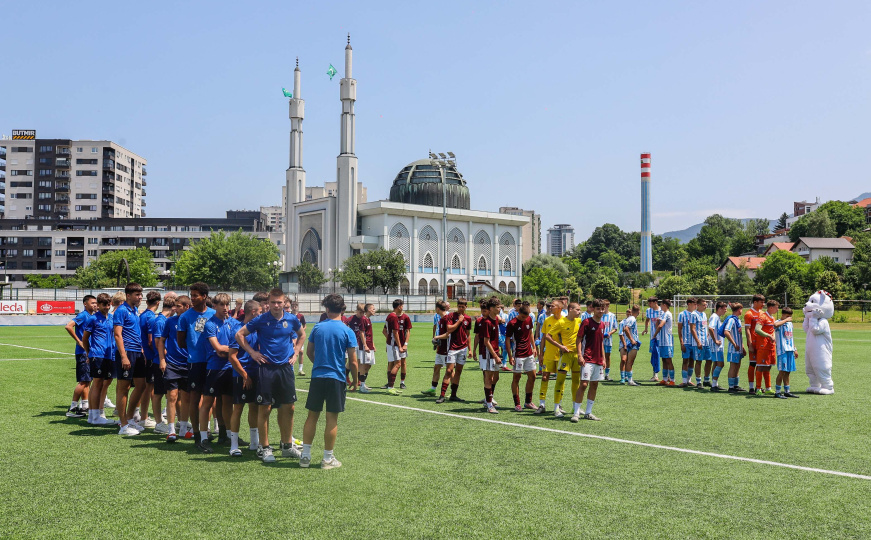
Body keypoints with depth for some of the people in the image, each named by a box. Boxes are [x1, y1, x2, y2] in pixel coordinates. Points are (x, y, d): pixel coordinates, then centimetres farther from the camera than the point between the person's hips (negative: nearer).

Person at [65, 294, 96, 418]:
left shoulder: (92, 317, 13)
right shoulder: (82, 315, -11)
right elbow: (68, 326, -24)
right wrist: (79, 342, -19)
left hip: (90, 352, 8)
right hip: (83, 352, -8)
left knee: (87, 381, 11)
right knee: (83, 381, -7)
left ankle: (85, 406, 17)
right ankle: (72, 408, -1)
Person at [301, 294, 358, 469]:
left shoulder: (317, 328, 3)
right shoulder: (347, 331, -6)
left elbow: (309, 352, 13)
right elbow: (353, 361, -7)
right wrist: (355, 381, 7)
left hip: (317, 377, 3)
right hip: (337, 379, -3)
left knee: (312, 415, 11)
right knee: (332, 418, 3)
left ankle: (305, 455, 14)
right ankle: (328, 458, 9)